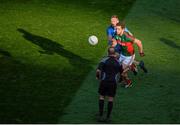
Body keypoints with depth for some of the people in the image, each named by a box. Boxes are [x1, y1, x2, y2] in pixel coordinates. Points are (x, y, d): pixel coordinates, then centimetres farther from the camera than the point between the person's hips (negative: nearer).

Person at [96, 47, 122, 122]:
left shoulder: (104, 60, -5)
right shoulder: (118, 62, 3)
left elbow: (98, 70, -14)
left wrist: (97, 76, 5)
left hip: (104, 82, -1)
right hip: (113, 82, 1)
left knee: (101, 97, 12)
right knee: (110, 99, 7)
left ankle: (100, 116, 5)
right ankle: (108, 117, 8)